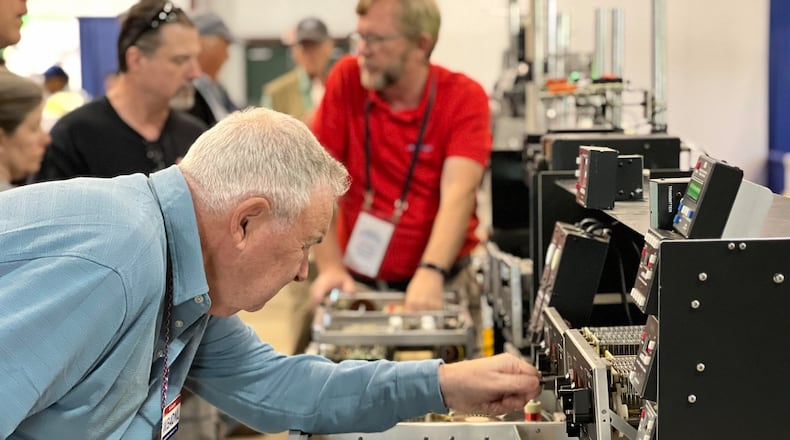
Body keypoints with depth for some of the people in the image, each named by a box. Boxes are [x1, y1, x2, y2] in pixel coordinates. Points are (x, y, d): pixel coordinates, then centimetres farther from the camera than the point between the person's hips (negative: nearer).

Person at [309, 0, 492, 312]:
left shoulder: (464, 97, -6)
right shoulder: (346, 79, -1)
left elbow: (459, 194, -18)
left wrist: (431, 274, -32)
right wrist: (330, 267, -15)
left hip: (440, 282, -1)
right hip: (358, 282, 2)